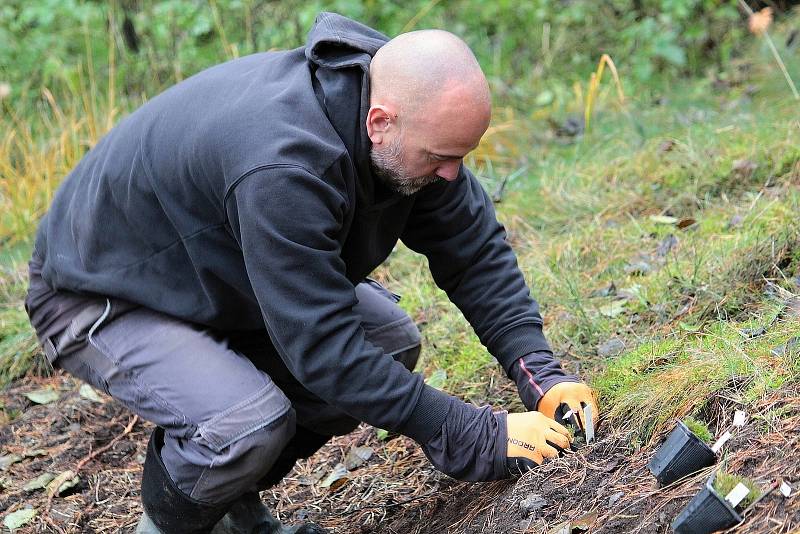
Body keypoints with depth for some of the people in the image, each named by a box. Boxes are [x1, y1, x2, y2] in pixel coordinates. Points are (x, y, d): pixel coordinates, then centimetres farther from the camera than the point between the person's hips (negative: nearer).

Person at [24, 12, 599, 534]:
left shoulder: (412, 115, -14)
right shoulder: (282, 166, -40)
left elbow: (475, 248, -4)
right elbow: (324, 348, -35)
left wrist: (539, 370, -16)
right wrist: (474, 437, -30)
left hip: (214, 277, 9)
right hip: (99, 293, -8)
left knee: (390, 341, -2)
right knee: (251, 422, -31)